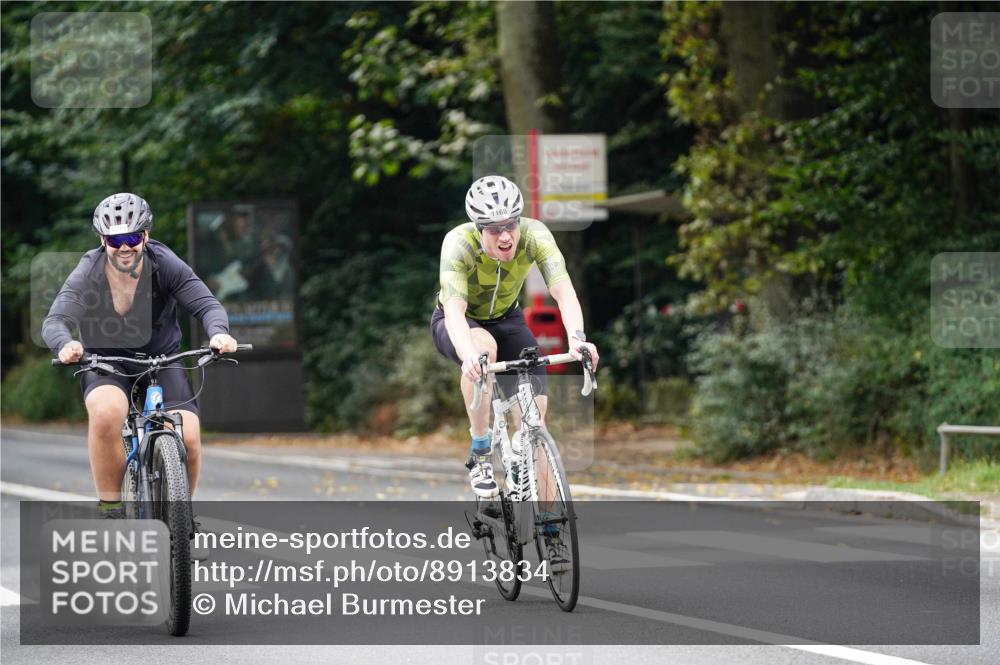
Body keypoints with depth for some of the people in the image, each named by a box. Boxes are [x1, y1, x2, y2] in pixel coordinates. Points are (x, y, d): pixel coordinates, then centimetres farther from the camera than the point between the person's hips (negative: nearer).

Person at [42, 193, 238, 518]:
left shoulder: (165, 265, -15)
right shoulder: (87, 273, -17)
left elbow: (207, 304, -22)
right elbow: (54, 321, -28)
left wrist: (218, 332, -45)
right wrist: (65, 344, -52)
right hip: (105, 362, -1)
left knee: (188, 438, -19)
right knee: (106, 413, -35)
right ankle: (110, 509, -19)